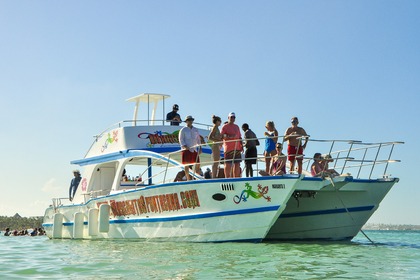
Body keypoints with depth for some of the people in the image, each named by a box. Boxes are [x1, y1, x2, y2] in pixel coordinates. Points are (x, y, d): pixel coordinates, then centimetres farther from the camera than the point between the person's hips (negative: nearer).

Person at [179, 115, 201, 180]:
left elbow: (198, 139, 20)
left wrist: (199, 148, 10)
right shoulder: (183, 130, 3)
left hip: (194, 149, 4)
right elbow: (181, 139, -3)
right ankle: (188, 179, 0)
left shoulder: (195, 130, 18)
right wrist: (184, 146, -18)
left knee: (197, 164, 0)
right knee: (187, 164, -4)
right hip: (186, 149, -4)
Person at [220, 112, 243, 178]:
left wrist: (241, 146, 12)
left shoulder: (237, 127, 21)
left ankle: (236, 177, 9)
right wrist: (229, 136, -24)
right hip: (228, 148, -6)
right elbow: (221, 136, -8)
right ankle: (227, 177, -4)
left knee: (237, 164, 5)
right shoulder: (225, 126, 2)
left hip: (237, 148, 6)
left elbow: (240, 137, 23)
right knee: (228, 164, -6)